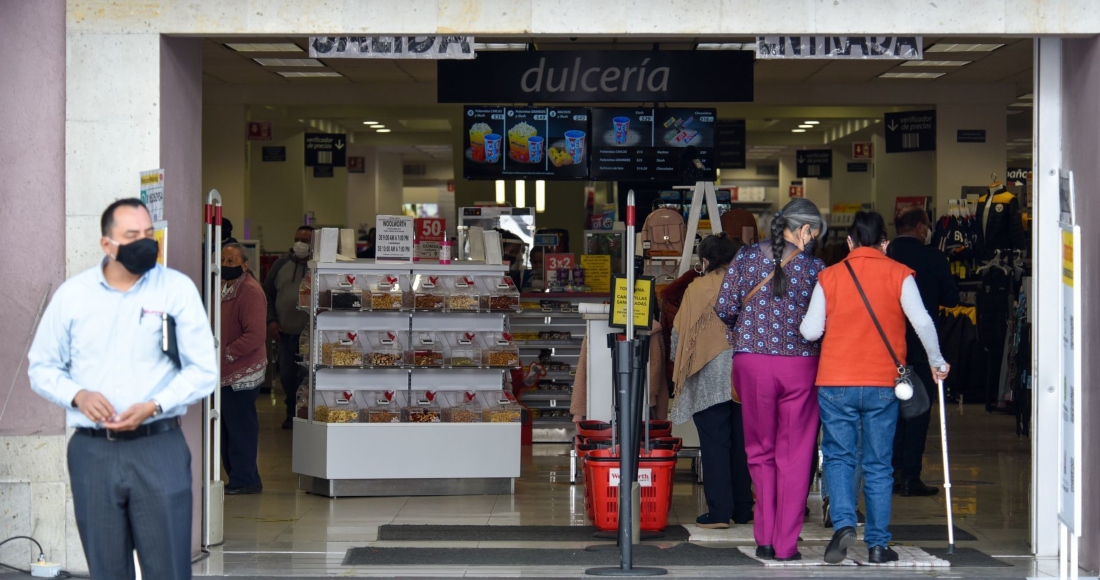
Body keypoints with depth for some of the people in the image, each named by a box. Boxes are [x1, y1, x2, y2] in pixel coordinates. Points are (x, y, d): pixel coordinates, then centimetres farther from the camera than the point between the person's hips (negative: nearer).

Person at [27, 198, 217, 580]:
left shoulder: (177, 288, -1)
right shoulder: (72, 293, 5)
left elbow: (203, 370, -1)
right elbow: (41, 367, 11)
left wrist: (154, 406, -15)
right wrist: (77, 395, -9)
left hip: (159, 448, -2)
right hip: (92, 451, 2)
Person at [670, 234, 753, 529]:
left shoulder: (697, 289, -3)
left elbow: (679, 333, 2)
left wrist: (680, 365, 17)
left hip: (710, 376, -3)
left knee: (714, 442, 0)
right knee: (742, 441, 10)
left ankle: (719, 511, -3)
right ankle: (743, 509, 16)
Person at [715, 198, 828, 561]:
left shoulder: (746, 257, 2)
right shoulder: (813, 267, -2)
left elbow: (724, 308, 0)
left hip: (751, 363, 1)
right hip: (800, 365, -1)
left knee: (760, 451, 14)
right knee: (794, 456, 7)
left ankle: (765, 539, 11)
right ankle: (786, 544, 7)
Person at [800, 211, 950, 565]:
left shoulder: (829, 276, 2)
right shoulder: (899, 274, 1)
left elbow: (810, 331, -1)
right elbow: (922, 322, -8)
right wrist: (937, 362, 6)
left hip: (835, 382, 0)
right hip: (882, 383, 0)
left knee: (839, 456, 9)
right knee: (878, 464, 8)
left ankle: (843, 524, -12)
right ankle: (878, 544, 9)